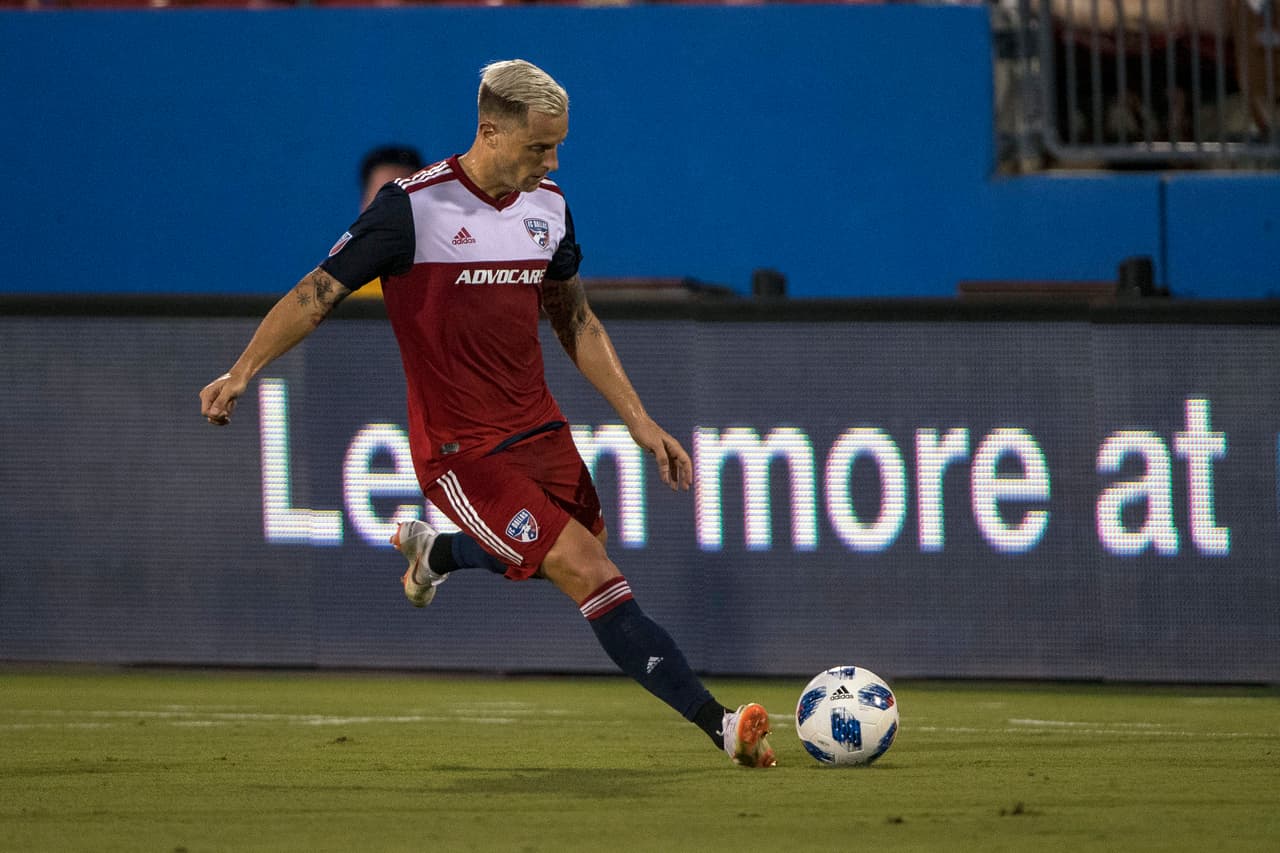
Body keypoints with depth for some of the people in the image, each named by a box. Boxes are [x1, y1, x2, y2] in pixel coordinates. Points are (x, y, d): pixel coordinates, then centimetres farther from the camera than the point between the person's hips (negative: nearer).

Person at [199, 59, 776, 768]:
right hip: (461, 451, -7)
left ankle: (434, 551, 42)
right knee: (592, 577, -16)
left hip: (538, 430, 7)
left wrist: (641, 422, 13)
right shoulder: (412, 206, -15)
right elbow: (319, 292, -12)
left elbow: (576, 323, 17)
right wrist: (241, 372, -22)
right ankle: (720, 725, -16)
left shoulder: (547, 206, 5)